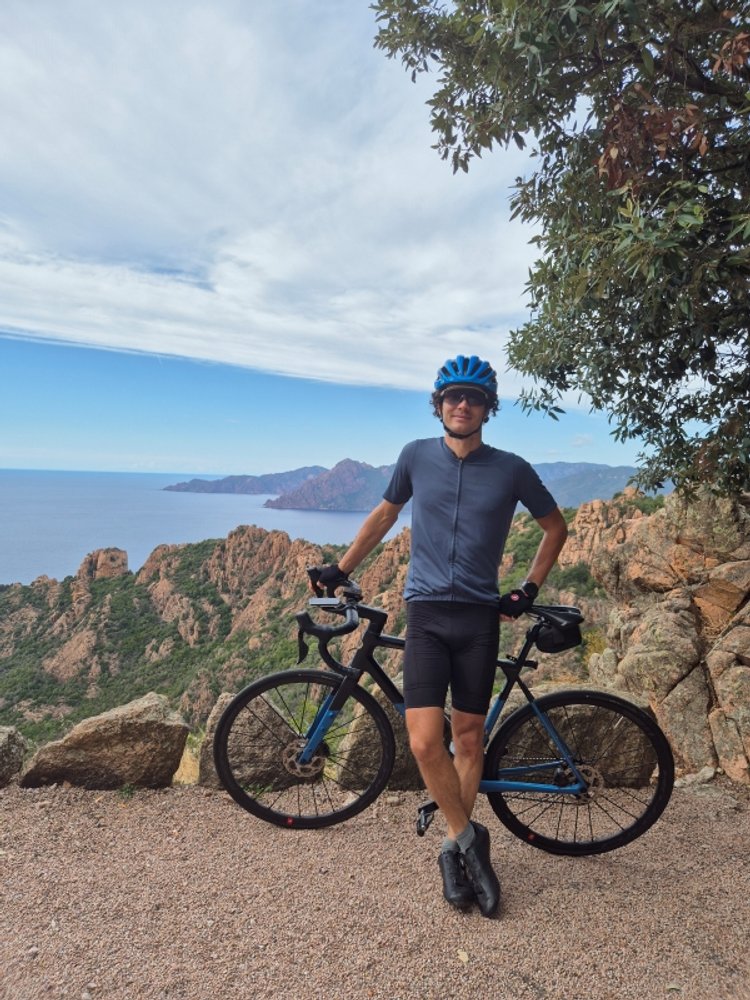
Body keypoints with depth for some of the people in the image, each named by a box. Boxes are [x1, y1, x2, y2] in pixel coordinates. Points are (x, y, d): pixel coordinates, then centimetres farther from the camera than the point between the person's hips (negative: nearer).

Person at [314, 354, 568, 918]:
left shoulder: (511, 469, 0)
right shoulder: (416, 457, 2)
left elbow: (556, 526, 14)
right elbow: (385, 515, 16)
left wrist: (529, 591, 7)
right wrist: (341, 569, 17)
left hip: (480, 617, 0)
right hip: (426, 615, 0)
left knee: (469, 738, 9)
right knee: (425, 742, -10)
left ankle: (455, 850, 30)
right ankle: (470, 837, 15)